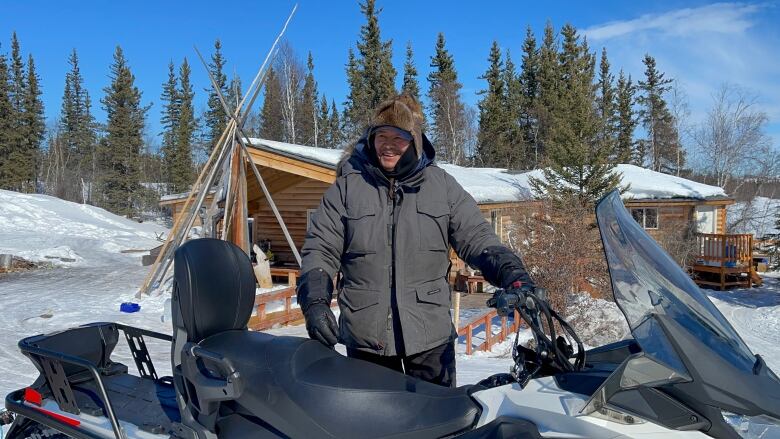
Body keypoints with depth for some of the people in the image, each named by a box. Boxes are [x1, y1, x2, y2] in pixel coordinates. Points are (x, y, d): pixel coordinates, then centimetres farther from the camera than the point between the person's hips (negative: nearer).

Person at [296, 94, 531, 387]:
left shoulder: (441, 184, 4)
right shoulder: (347, 186, 1)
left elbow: (475, 236, 3)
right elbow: (320, 249, 2)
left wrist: (513, 274, -13)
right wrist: (315, 301, -12)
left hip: (431, 334, 1)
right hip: (366, 335, 0)